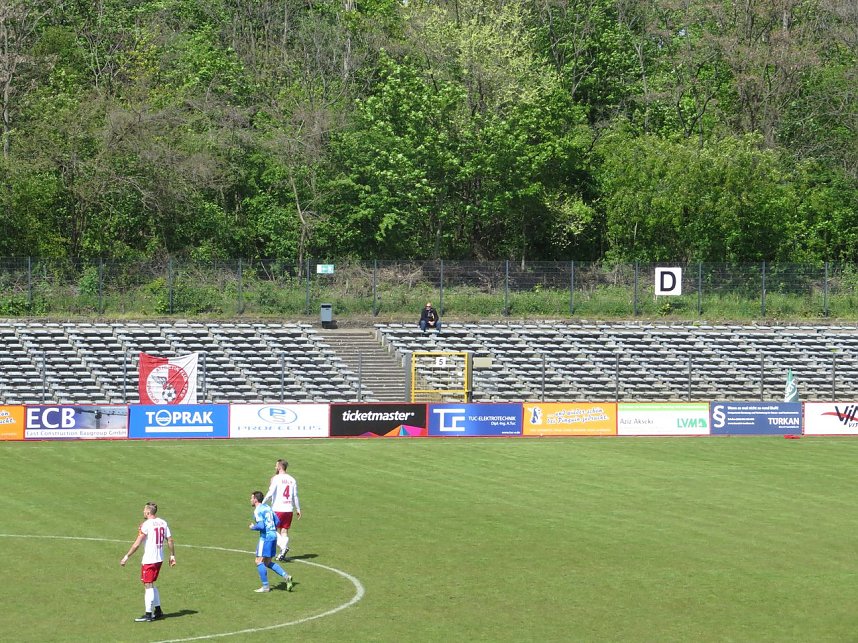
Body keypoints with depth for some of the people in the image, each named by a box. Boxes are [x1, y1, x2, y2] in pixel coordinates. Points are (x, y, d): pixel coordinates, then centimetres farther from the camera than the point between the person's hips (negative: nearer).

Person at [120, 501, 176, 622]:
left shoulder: (146, 525, -14)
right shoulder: (163, 523, 7)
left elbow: (137, 544, -15)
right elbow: (170, 540, 10)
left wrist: (126, 557, -9)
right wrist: (172, 556, 19)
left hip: (149, 559, -8)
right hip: (160, 558, 8)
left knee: (148, 586, -3)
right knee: (151, 585, 19)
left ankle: (148, 614, -3)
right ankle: (158, 611, 21)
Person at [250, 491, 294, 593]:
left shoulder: (257, 511, -11)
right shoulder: (267, 507, 15)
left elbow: (261, 526, -21)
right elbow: (277, 521, 18)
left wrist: (253, 527, -3)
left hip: (265, 537, -9)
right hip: (273, 535, 9)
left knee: (259, 561, -3)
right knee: (268, 563, 14)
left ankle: (265, 586, -3)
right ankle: (286, 576, 0)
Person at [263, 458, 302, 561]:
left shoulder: (276, 478, -7)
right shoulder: (292, 480, 9)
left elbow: (270, 493, -15)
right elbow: (295, 496, 11)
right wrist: (298, 509, 18)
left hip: (277, 509, -5)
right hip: (289, 509, 5)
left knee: (275, 530, 5)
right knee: (284, 531, 8)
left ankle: (283, 547, -17)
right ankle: (282, 554, 2)